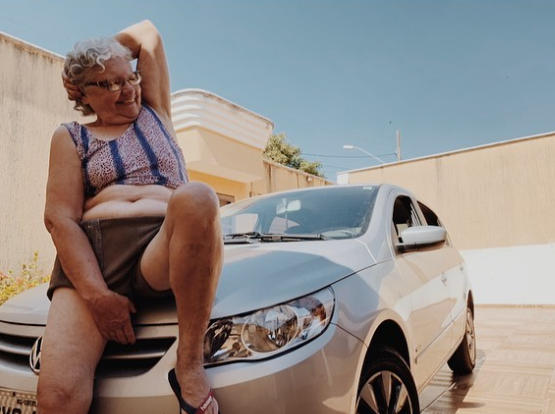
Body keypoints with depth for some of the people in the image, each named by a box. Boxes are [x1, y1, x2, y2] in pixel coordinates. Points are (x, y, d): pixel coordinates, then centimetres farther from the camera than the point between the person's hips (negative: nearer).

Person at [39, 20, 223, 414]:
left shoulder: (155, 114, 22)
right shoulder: (71, 137, 15)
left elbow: (147, 33, 23)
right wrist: (97, 294, -14)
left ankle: (190, 362, -25)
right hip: (90, 258, 0)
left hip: (162, 251, 1)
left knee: (197, 197, -34)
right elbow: (60, 219, 0)